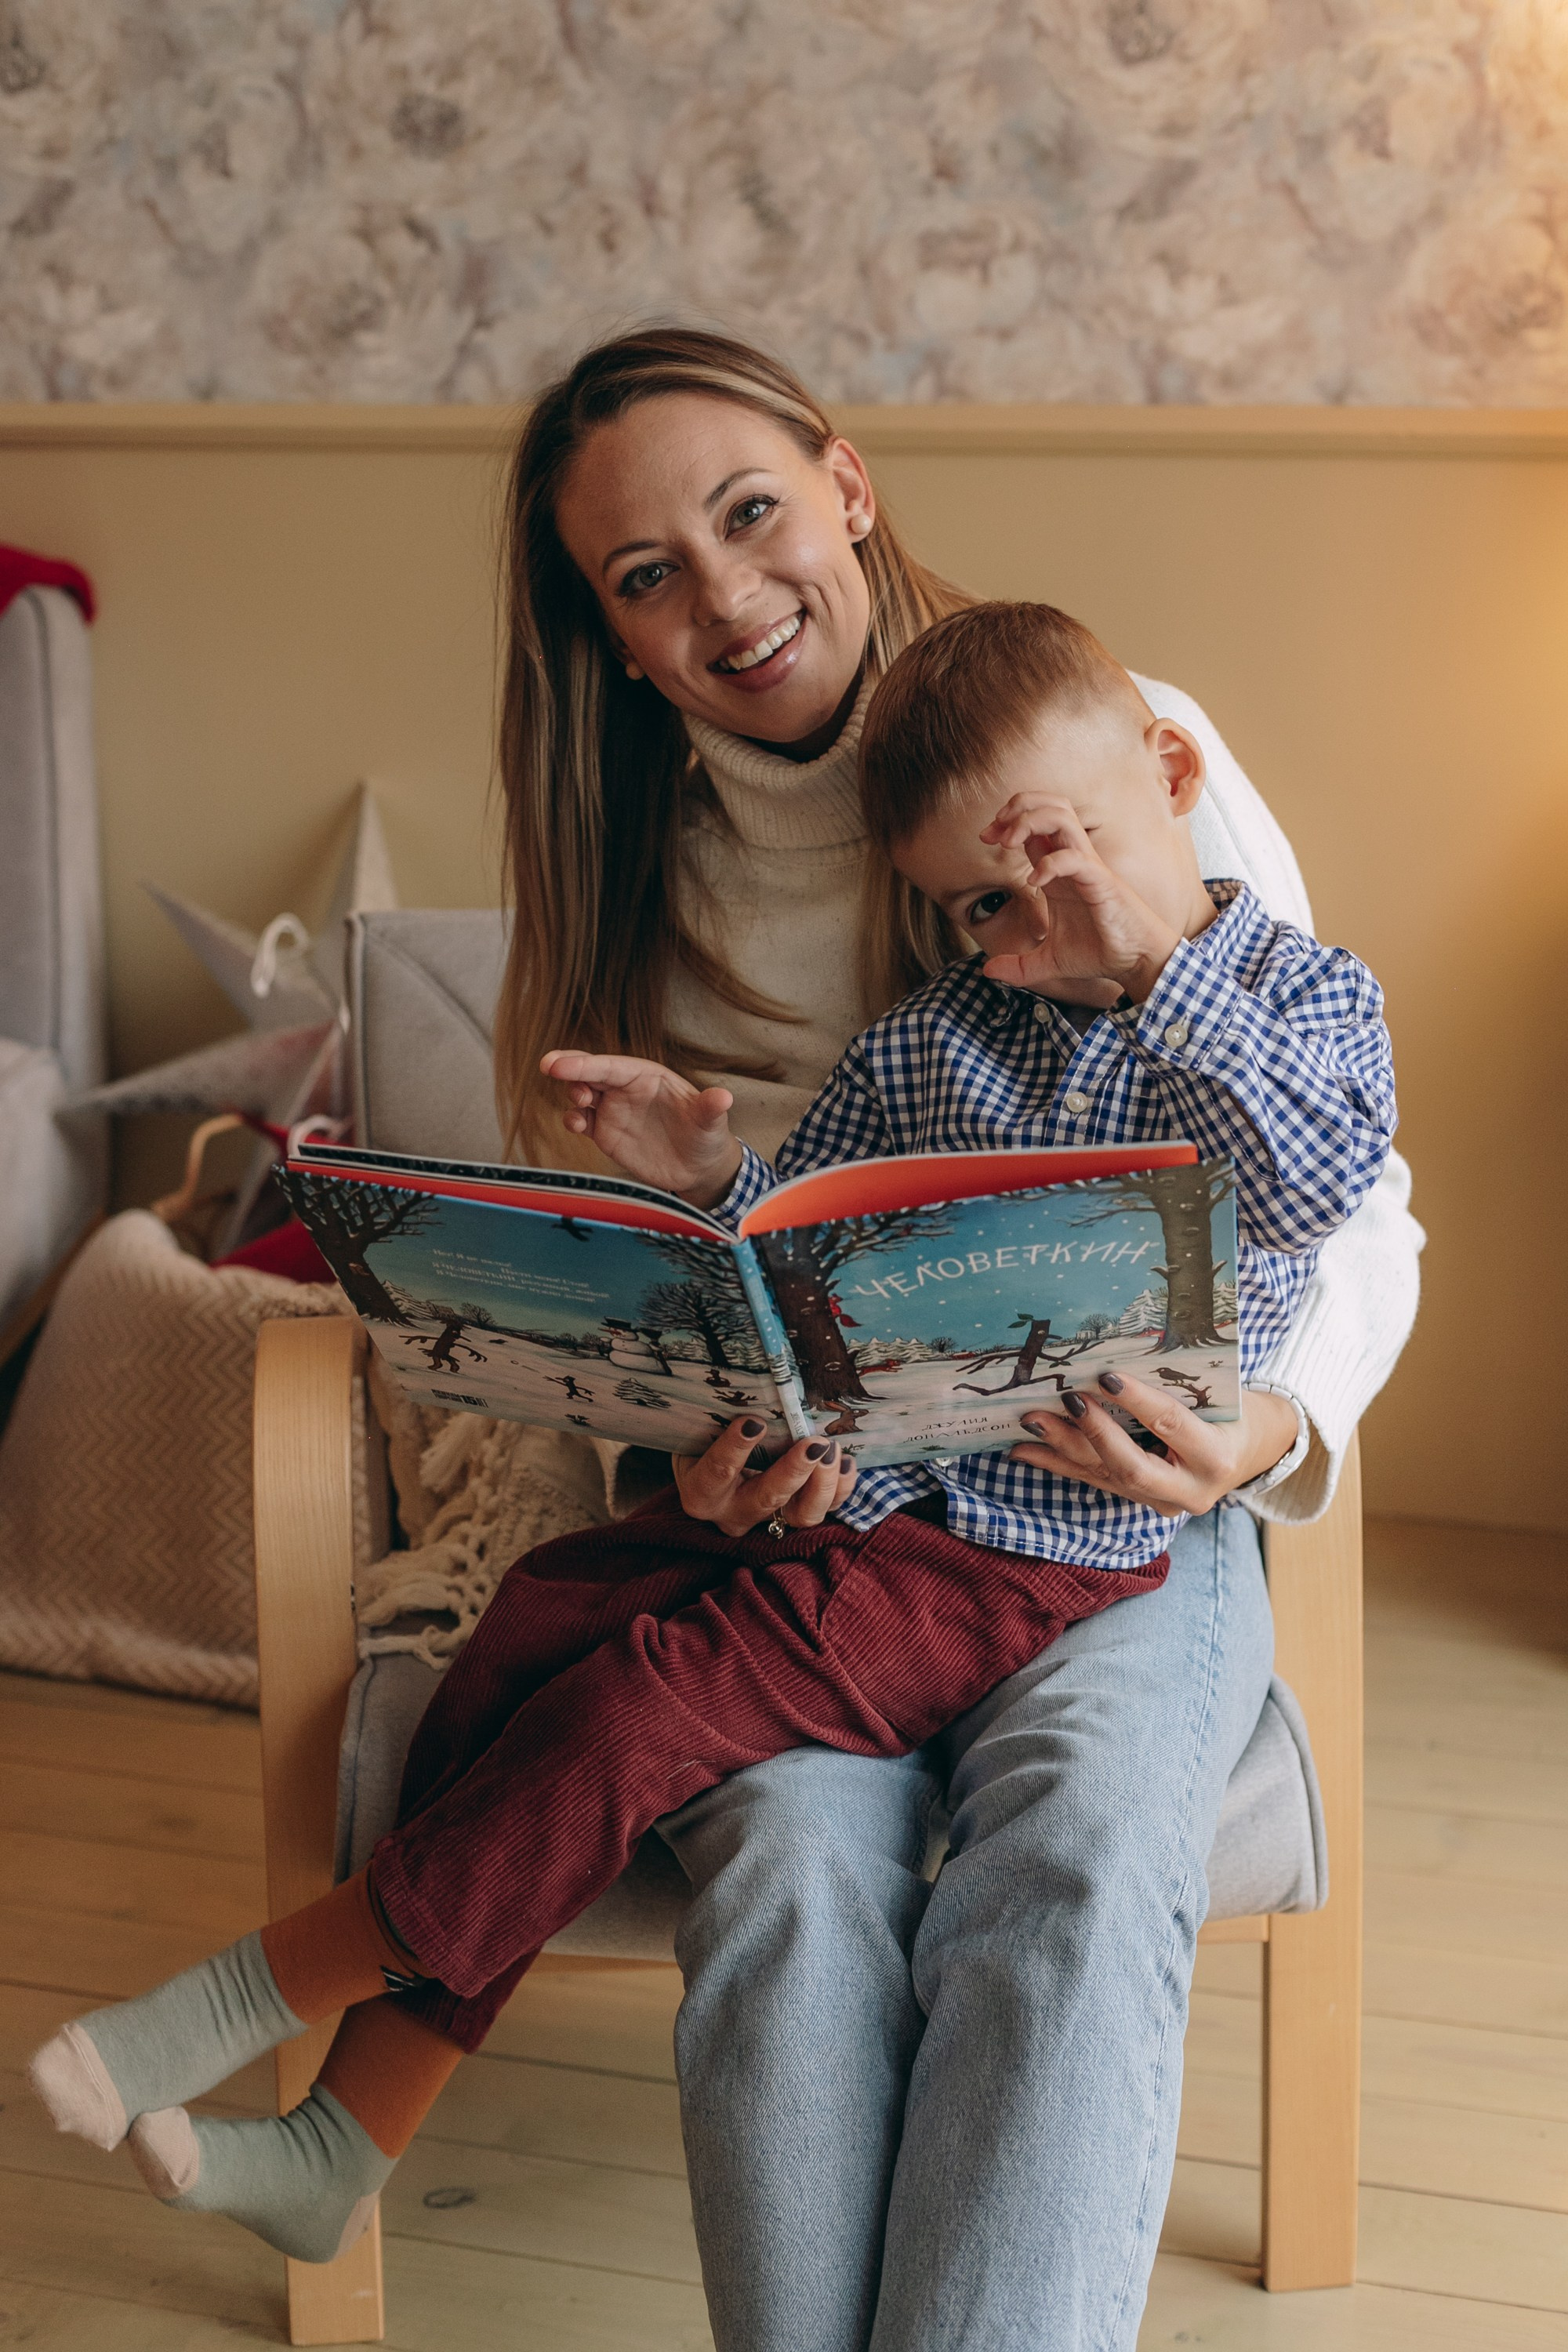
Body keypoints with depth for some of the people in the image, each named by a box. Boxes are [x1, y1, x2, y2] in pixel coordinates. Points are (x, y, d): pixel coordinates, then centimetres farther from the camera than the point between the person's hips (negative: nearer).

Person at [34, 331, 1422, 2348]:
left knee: (1076, 1861, -32)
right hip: (792, 1511, 2)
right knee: (792, 1861, -30)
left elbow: (1357, 1210, 0)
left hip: (1115, 1502, -1)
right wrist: (691, 1444, -15)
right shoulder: (632, 881, 7)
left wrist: (1273, 1425, -21)